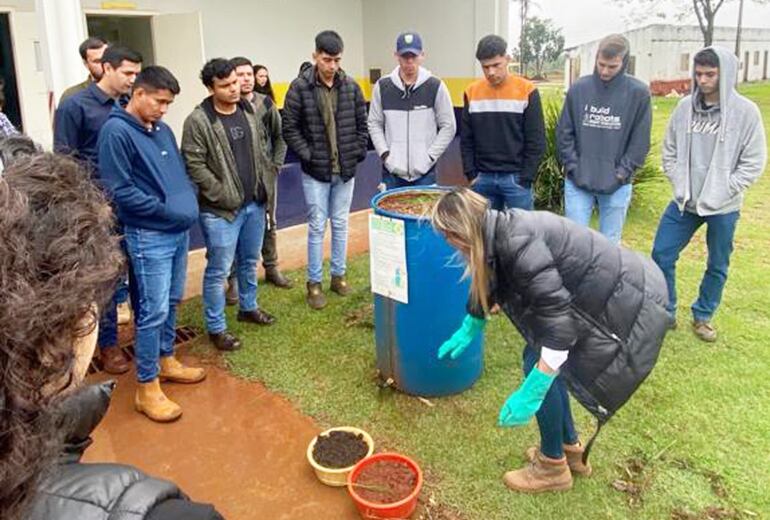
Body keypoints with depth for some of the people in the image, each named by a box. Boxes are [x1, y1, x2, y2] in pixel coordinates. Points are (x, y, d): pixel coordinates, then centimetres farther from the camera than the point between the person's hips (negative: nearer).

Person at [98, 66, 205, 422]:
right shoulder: (116, 131, -12)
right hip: (149, 236, -8)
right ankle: (147, 388, 9)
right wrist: (166, 209, -16)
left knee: (172, 302, 18)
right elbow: (120, 191, -17)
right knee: (153, 311, -3)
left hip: (180, 231, 8)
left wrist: (189, 200, 1)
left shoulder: (163, 130, 10)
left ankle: (166, 360, 35)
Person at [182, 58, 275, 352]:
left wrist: (266, 186, 10)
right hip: (221, 209, -6)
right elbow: (195, 166, -15)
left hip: (254, 204, 7)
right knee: (219, 270, 1)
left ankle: (248, 307, 40)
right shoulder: (198, 121, -14)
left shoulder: (249, 111, 7)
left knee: (250, 261, 20)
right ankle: (216, 327, 15)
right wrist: (224, 196, -16)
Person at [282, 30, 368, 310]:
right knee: (317, 227, 3)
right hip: (315, 172, -3)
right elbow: (290, 129, -6)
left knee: (340, 224, 13)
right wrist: (308, 156, -11)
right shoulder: (300, 87, -9)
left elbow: (362, 124, 9)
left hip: (345, 171, 3)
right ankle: (314, 283, 14)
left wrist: (358, 153, 2)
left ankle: (338, 275, 27)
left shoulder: (351, 86, 1)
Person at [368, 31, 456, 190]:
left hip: (425, 172, -1)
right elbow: (374, 124, 8)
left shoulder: (436, 86, -3)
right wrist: (385, 154, -4)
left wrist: (430, 156, -7)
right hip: (392, 171, 1)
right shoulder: (382, 87, 2)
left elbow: (448, 126, 1)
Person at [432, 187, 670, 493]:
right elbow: (487, 285, 22)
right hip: (611, 293, 9)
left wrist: (531, 393, -27)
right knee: (538, 358, 13)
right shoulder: (501, 232, 3)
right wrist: (467, 332, 36)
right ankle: (570, 449, 30)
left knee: (539, 366, -4)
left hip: (628, 304, -9)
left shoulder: (516, 243, -27)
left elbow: (558, 317, -30)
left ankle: (552, 467, 16)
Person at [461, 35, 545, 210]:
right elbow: (466, 140, 9)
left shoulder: (527, 91, -5)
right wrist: (471, 174, 1)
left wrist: (525, 179, -9)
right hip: (483, 178, 3)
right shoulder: (472, 92, 4)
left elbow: (536, 141, -5)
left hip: (515, 178, -3)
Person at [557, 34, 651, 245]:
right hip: (578, 182, 1)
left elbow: (640, 140, -2)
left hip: (617, 185, 0)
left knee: (610, 245, 11)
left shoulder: (638, 93, -4)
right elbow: (564, 133, 3)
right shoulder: (579, 88, -1)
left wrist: (622, 172, -9)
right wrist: (573, 166, -5)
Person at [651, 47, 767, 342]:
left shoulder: (745, 112, -10)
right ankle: (665, 312, 22)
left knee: (717, 267, 11)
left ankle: (703, 316, 31)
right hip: (684, 202, 3)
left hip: (723, 208, -2)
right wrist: (679, 184, -2)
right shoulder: (685, 107, -1)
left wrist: (720, 193, -14)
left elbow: (754, 163, -8)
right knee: (662, 255, 4)